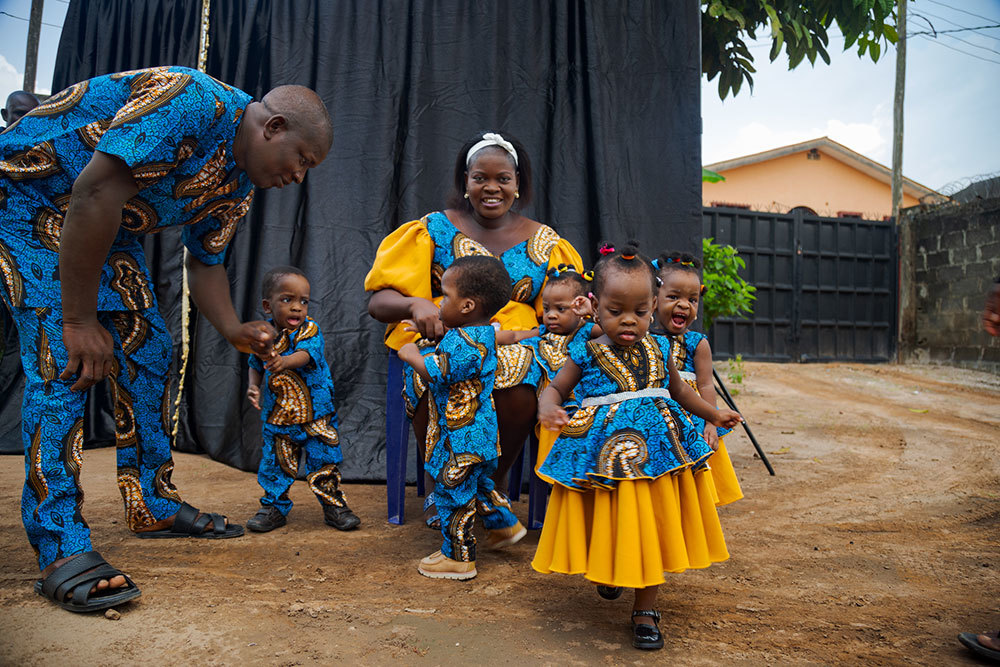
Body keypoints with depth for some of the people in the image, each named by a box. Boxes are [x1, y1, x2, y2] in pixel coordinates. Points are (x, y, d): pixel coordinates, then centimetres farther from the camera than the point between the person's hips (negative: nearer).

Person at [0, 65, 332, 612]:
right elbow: (97, 193, -35)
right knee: (66, 359, -19)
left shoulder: (238, 186, 0)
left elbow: (205, 262, 8)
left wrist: (233, 330, -10)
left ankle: (152, 505, 15)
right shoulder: (195, 103, -30)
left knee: (147, 347, 4)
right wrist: (78, 319, -30)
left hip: (105, 225, 9)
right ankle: (61, 550, -15)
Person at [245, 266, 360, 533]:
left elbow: (305, 354, -32)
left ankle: (334, 505, 21)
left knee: (324, 461, 4)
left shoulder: (310, 330, -12)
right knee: (275, 463, 10)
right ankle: (274, 507, 29)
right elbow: (256, 366, 15)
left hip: (316, 415, -3)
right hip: (277, 418, 3)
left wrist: (285, 361, -53)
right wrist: (253, 386, -5)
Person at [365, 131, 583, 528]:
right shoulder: (436, 229, 6)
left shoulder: (543, 242, 12)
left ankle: (493, 485, -4)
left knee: (519, 389, -34)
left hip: (515, 345, 1)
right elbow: (378, 302, -1)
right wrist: (416, 304, -24)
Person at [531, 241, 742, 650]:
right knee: (608, 527, 8)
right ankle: (607, 571, 43)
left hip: (656, 452, 3)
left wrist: (713, 414, 26)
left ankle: (644, 611, 22)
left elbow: (678, 389, 22)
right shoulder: (586, 354, -5)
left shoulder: (657, 349, 5)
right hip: (603, 455, -2)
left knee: (650, 532, 7)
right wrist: (548, 409, -20)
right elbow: (554, 389, 2)